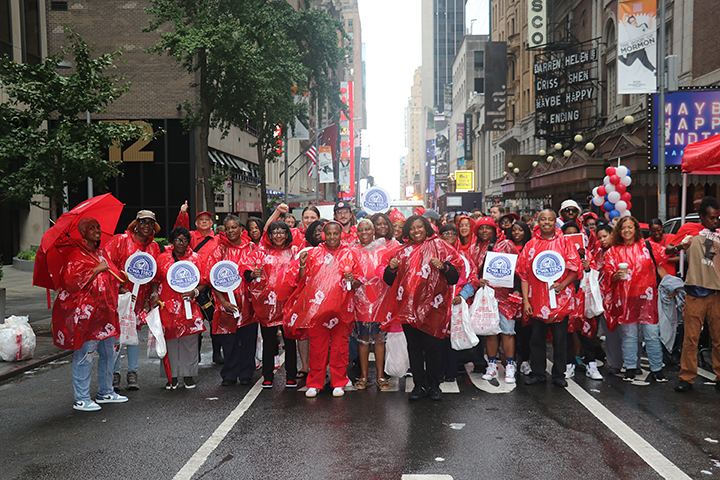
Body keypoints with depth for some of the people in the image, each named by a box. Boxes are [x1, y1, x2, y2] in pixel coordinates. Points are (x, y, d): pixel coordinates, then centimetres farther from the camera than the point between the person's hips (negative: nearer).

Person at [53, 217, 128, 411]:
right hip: (85, 314, -9)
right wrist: (97, 270, -21)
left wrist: (121, 288, 17)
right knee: (85, 354, -4)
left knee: (110, 351, 14)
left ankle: (105, 392, 28)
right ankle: (81, 399, 8)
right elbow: (71, 282, -22)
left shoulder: (100, 253, 16)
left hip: (105, 311, 9)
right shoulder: (76, 255, -11)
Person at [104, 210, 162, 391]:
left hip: (140, 295, 3)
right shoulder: (120, 240, -4)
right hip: (118, 293, -3)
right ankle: (115, 372, 12)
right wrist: (118, 287, -15)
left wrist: (152, 294, 0)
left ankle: (132, 372, 16)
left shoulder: (154, 247, 10)